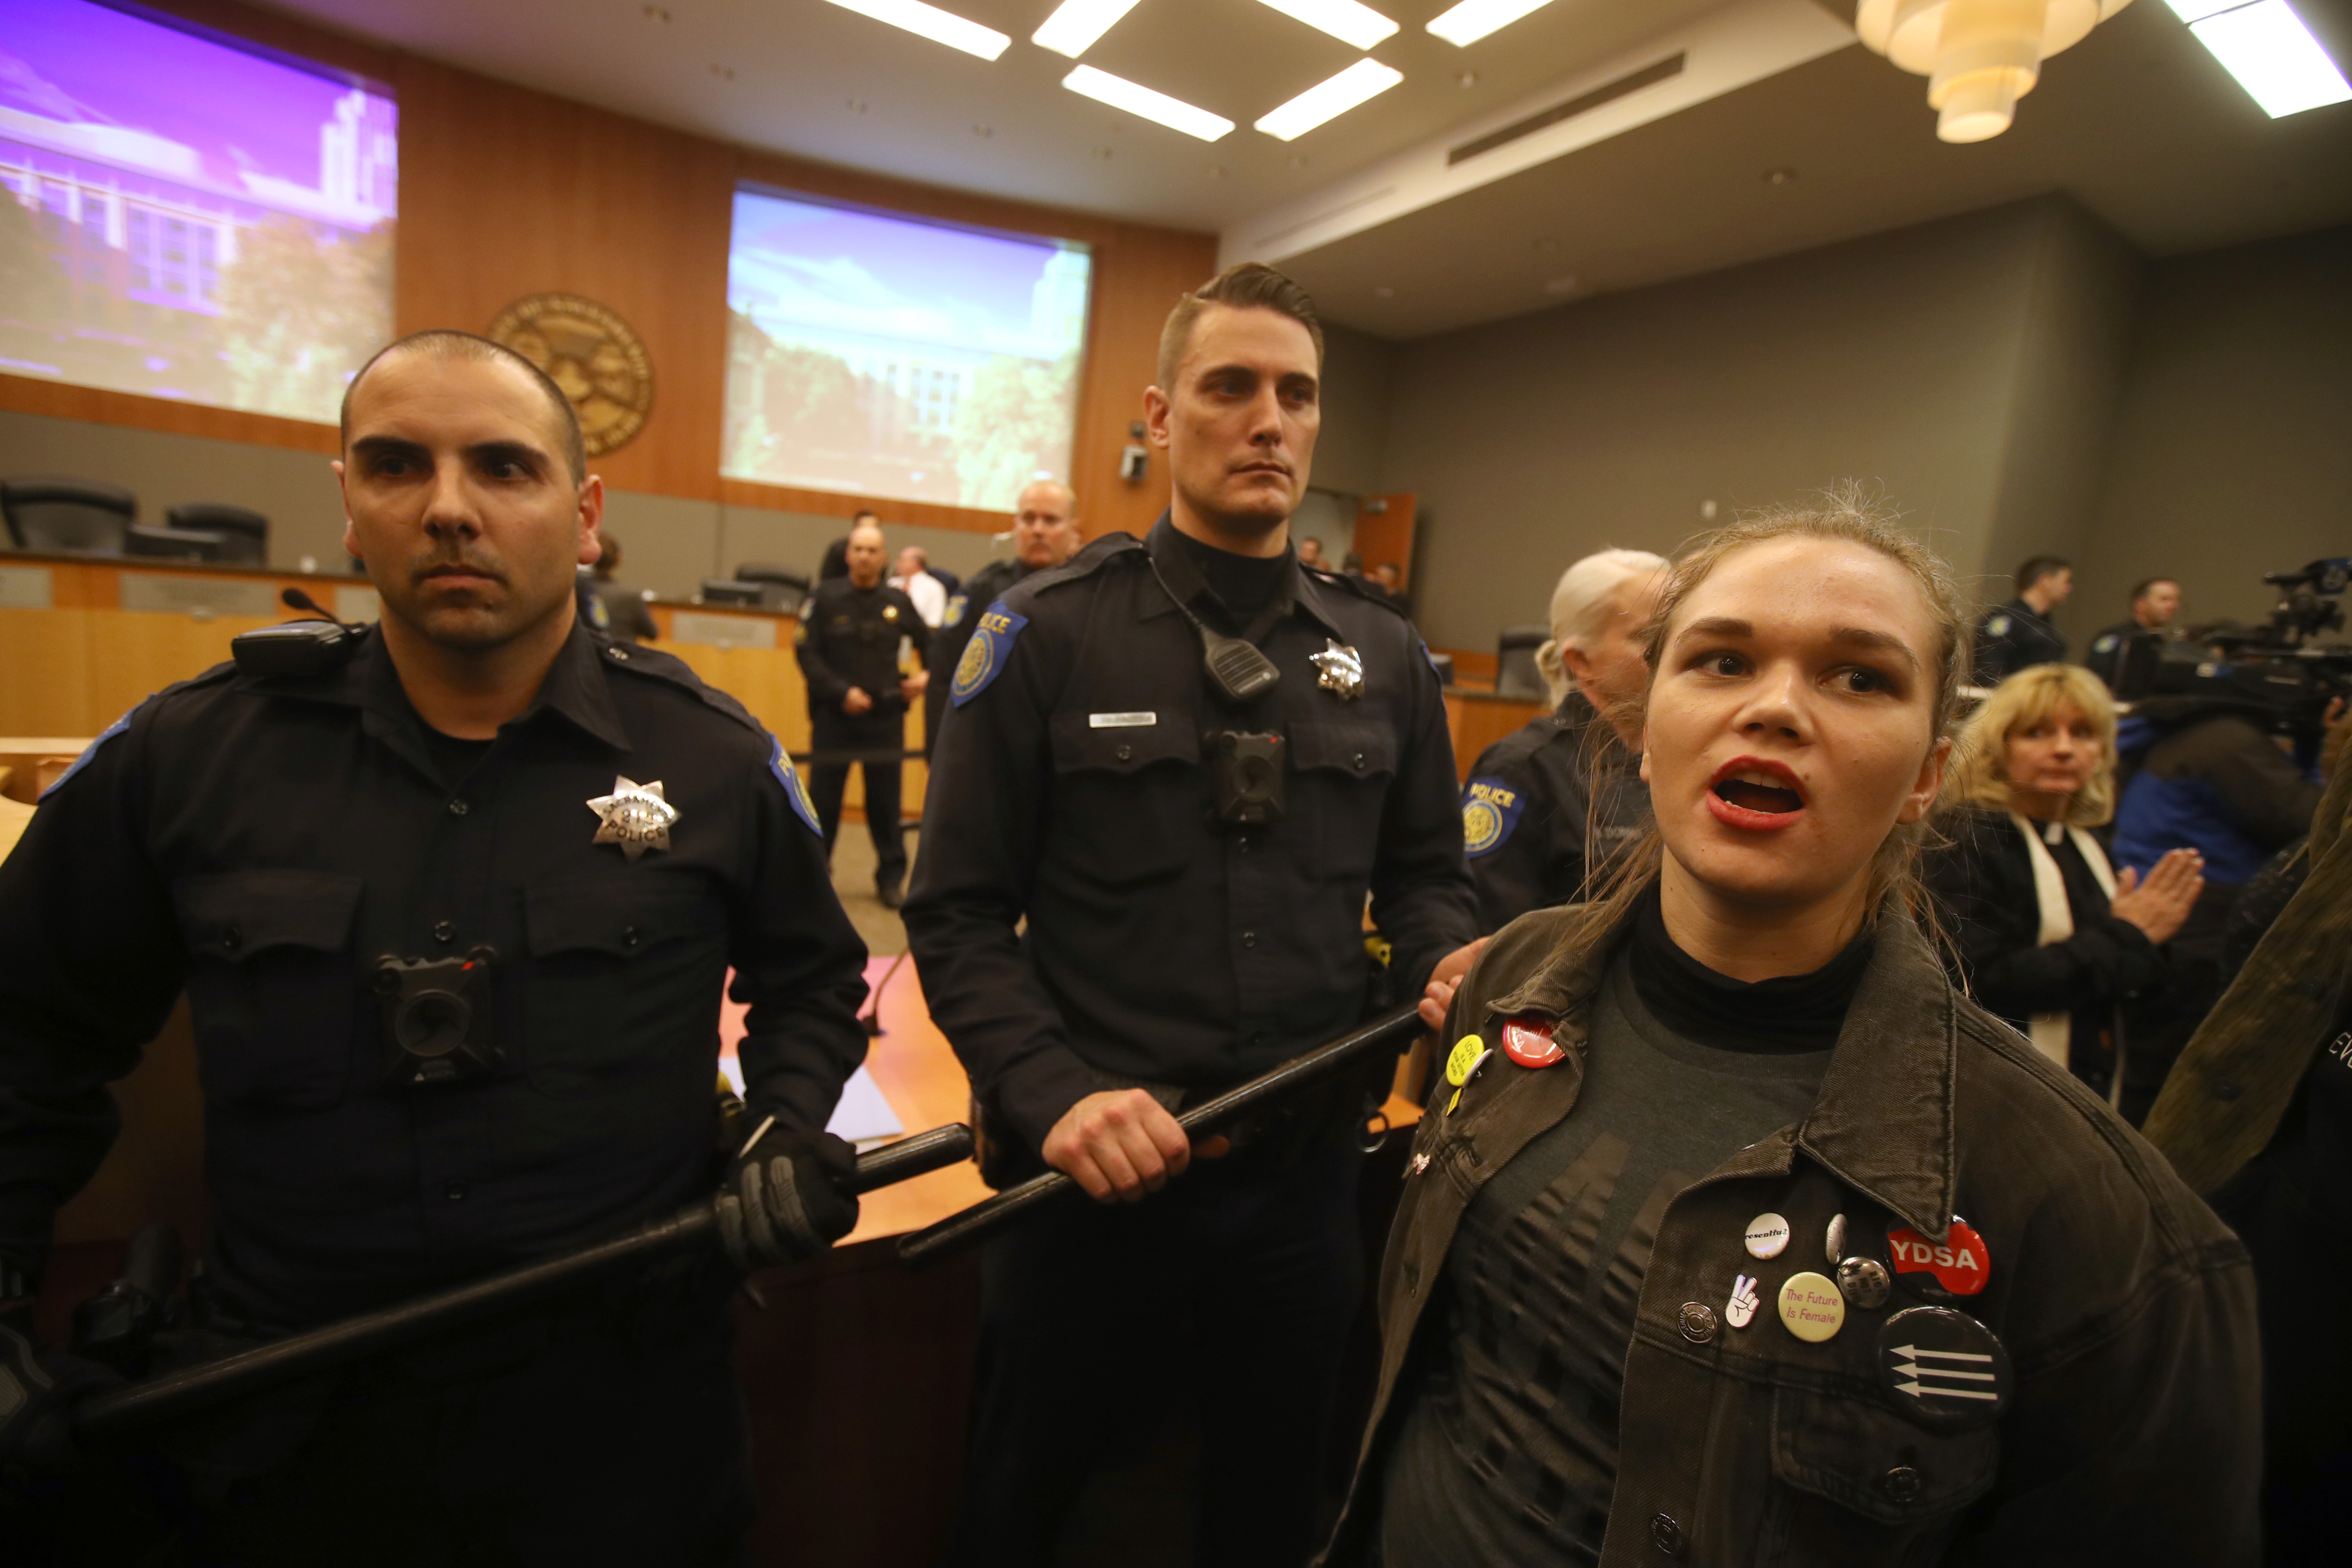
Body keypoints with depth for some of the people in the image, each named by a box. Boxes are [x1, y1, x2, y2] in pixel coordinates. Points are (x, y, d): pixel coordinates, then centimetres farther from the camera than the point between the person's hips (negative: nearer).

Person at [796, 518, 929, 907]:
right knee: (823, 798, 4)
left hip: (886, 717, 1)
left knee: (886, 801, 4)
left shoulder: (898, 602, 4)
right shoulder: (827, 597, -1)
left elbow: (927, 642, 19)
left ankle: (891, 878, 14)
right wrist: (841, 692, -14)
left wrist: (928, 675, 1)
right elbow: (807, 652, -5)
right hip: (834, 715, -1)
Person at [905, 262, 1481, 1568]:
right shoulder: (1048, 635, -8)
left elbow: (1423, 877, 10)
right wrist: (1053, 1094, -21)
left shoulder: (1384, 657, 3)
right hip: (1091, 1170, -2)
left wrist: (1451, 962, -11)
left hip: (1306, 1175, 3)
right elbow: (960, 913, -8)